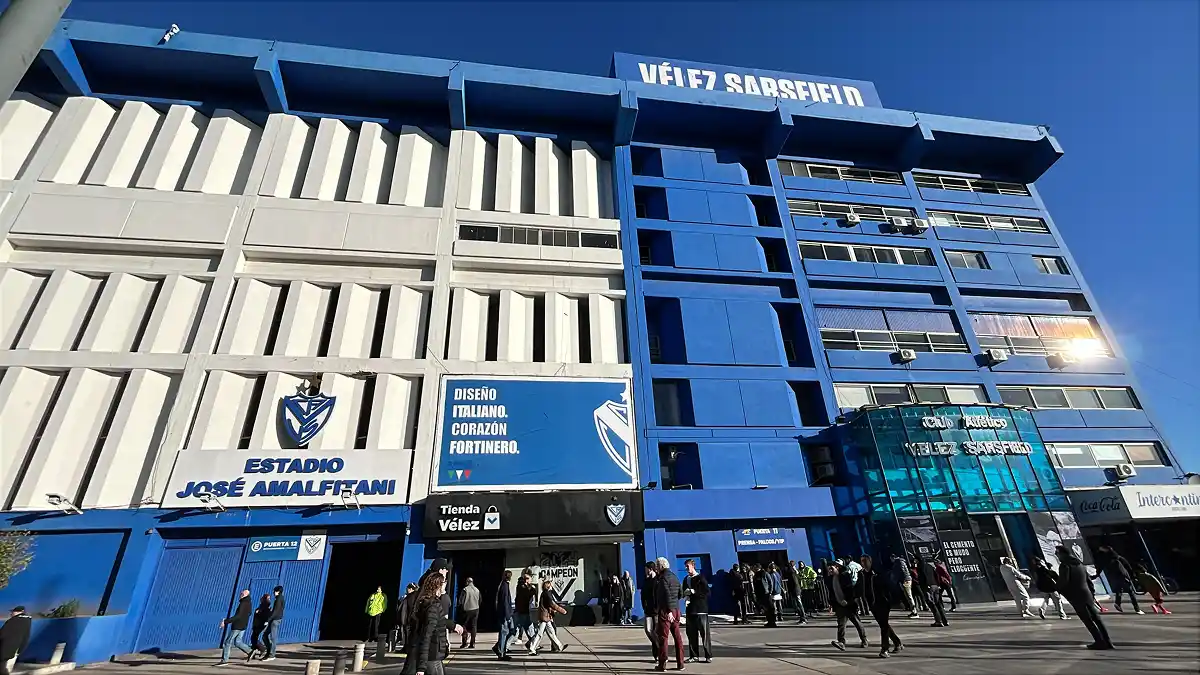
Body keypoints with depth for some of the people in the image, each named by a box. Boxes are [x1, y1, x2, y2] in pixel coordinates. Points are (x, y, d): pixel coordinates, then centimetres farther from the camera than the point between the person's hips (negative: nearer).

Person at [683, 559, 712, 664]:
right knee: (691, 634, 6)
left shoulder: (701, 578, -5)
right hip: (690, 610, 6)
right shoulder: (686, 580, 14)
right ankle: (694, 656, 16)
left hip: (701, 609, -6)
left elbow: (707, 592, -12)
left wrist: (694, 592, -17)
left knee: (705, 633, -2)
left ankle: (708, 656, 7)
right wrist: (685, 593, 2)